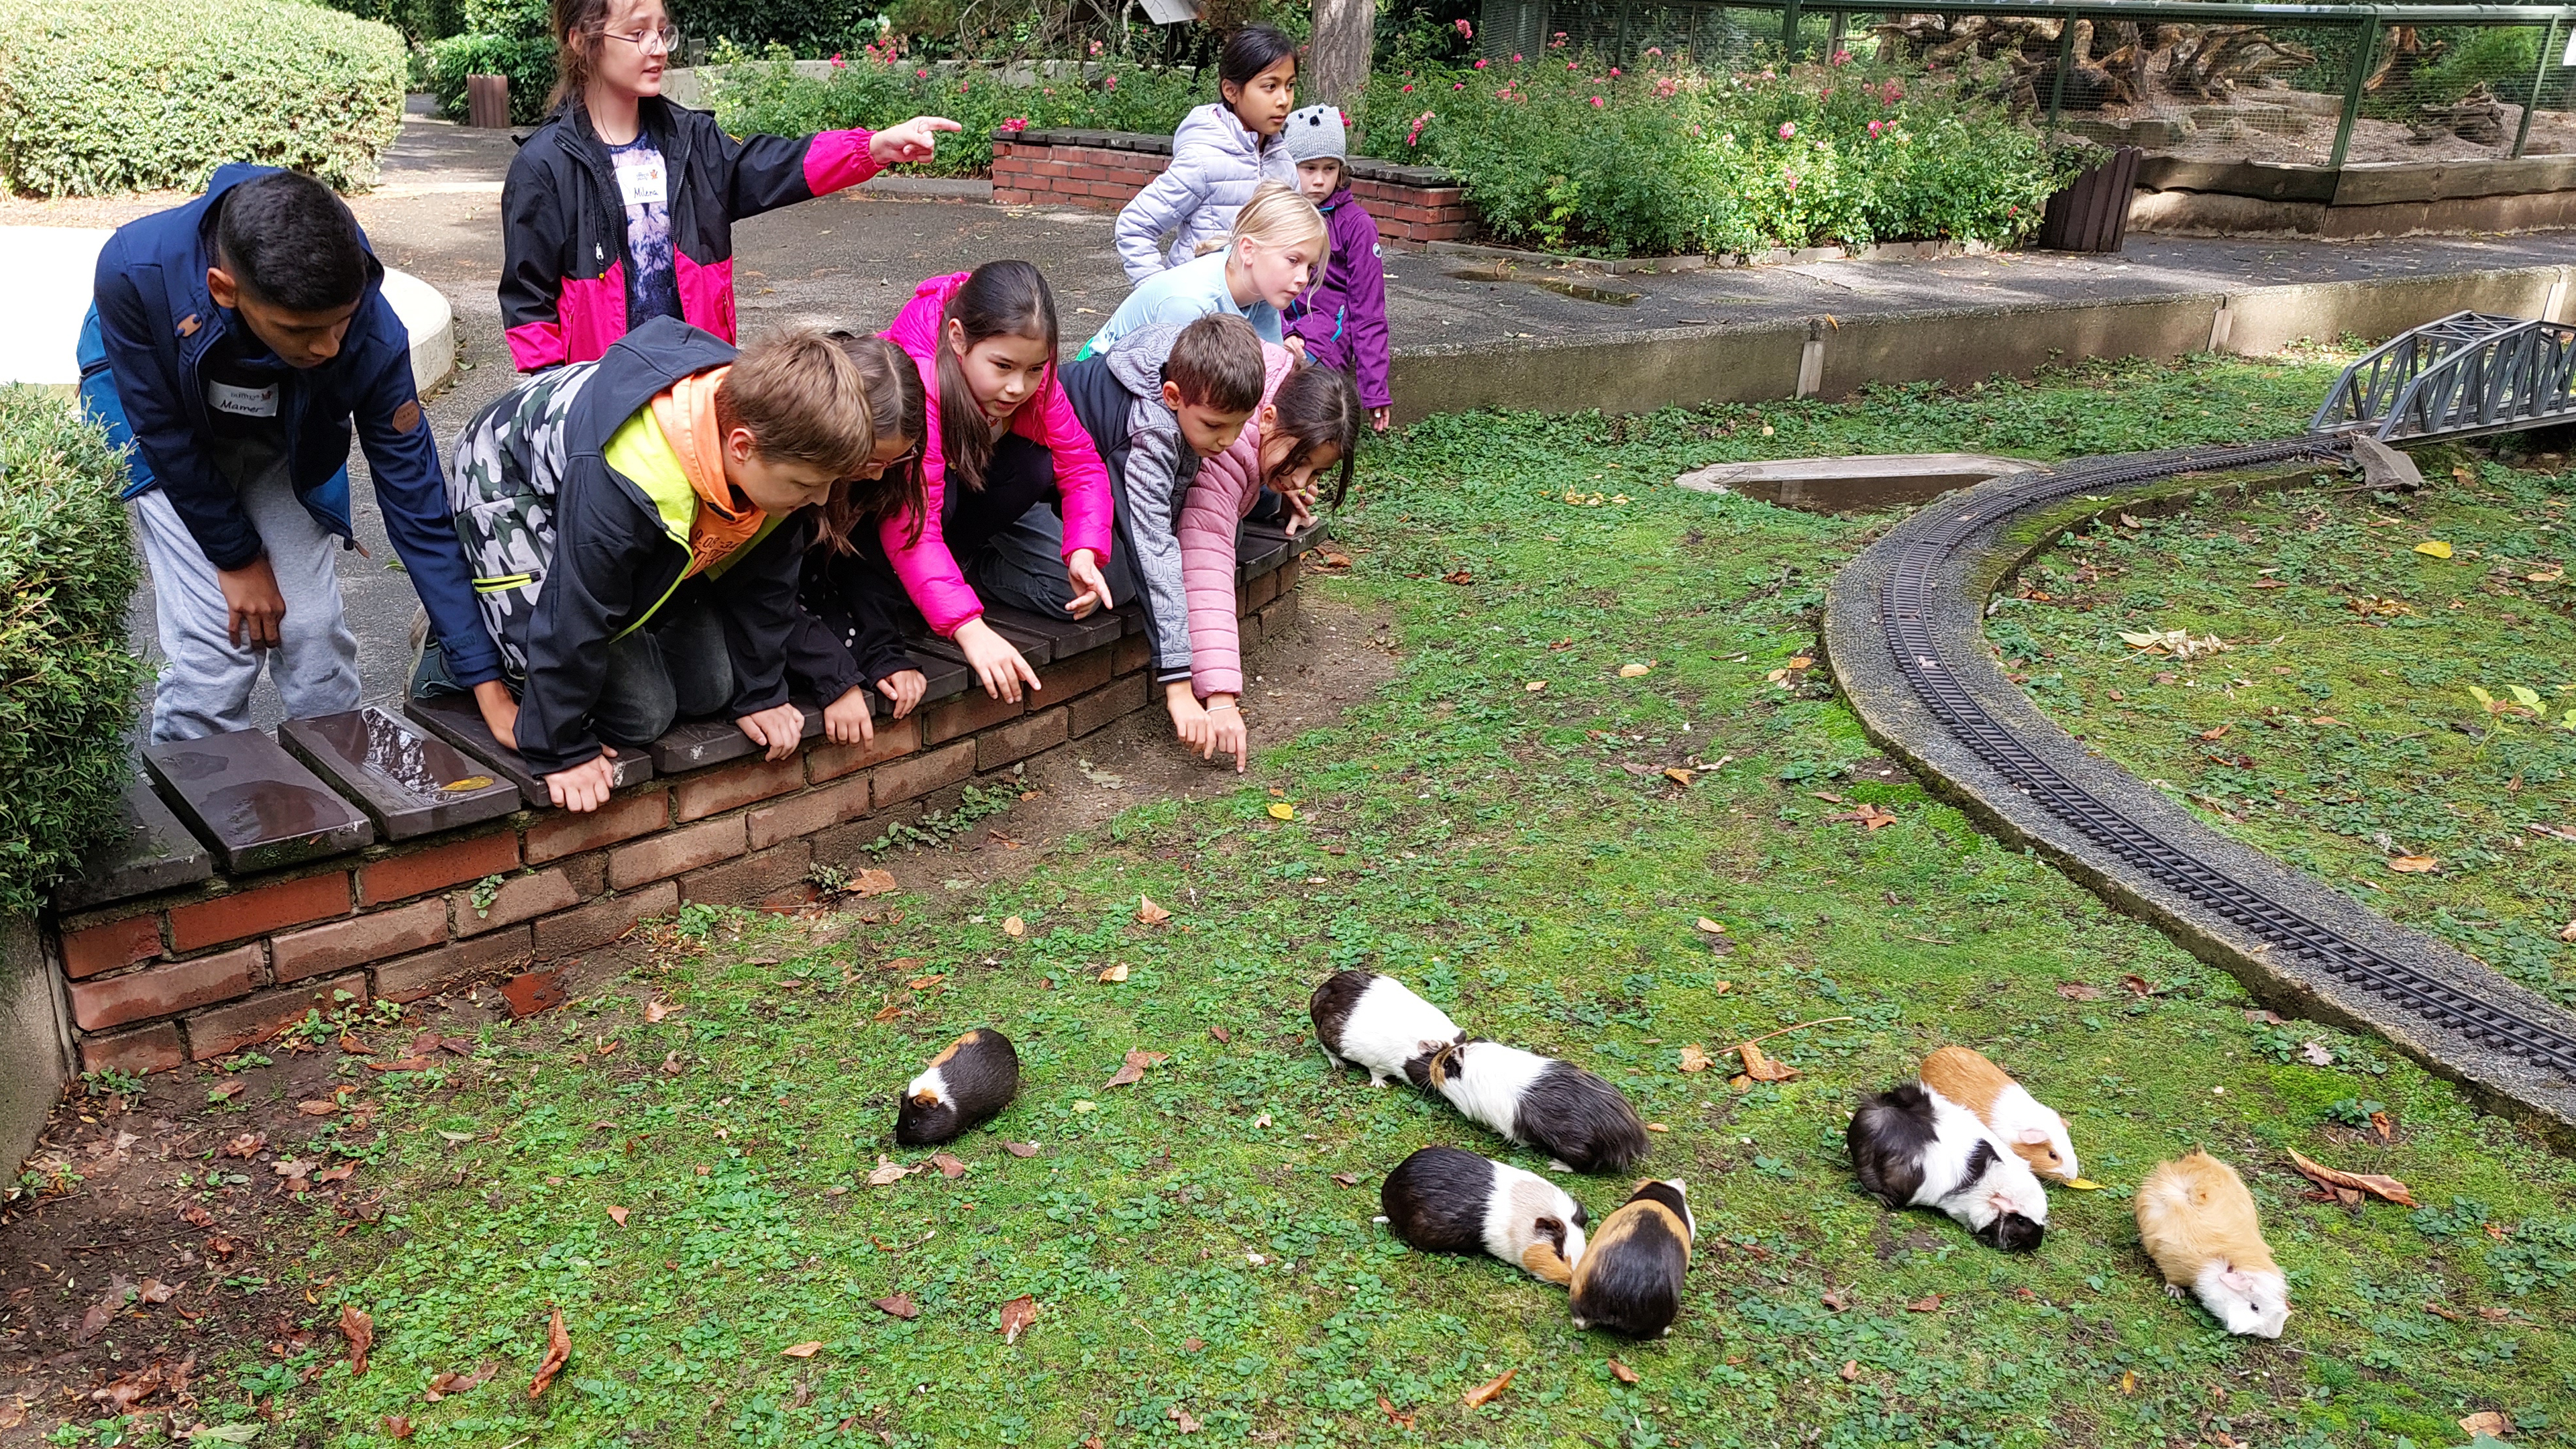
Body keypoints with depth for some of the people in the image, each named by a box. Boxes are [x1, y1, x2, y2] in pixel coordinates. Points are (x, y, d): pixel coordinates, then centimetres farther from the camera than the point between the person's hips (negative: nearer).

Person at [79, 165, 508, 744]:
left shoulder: (373, 337, -34)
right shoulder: (135, 270, -37)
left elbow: (418, 507, -27)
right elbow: (165, 435, -21)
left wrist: (488, 686, -29)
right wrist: (237, 558, -12)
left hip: (285, 439, 1)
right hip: (158, 432, -1)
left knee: (314, 632, -7)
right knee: (214, 642, -12)